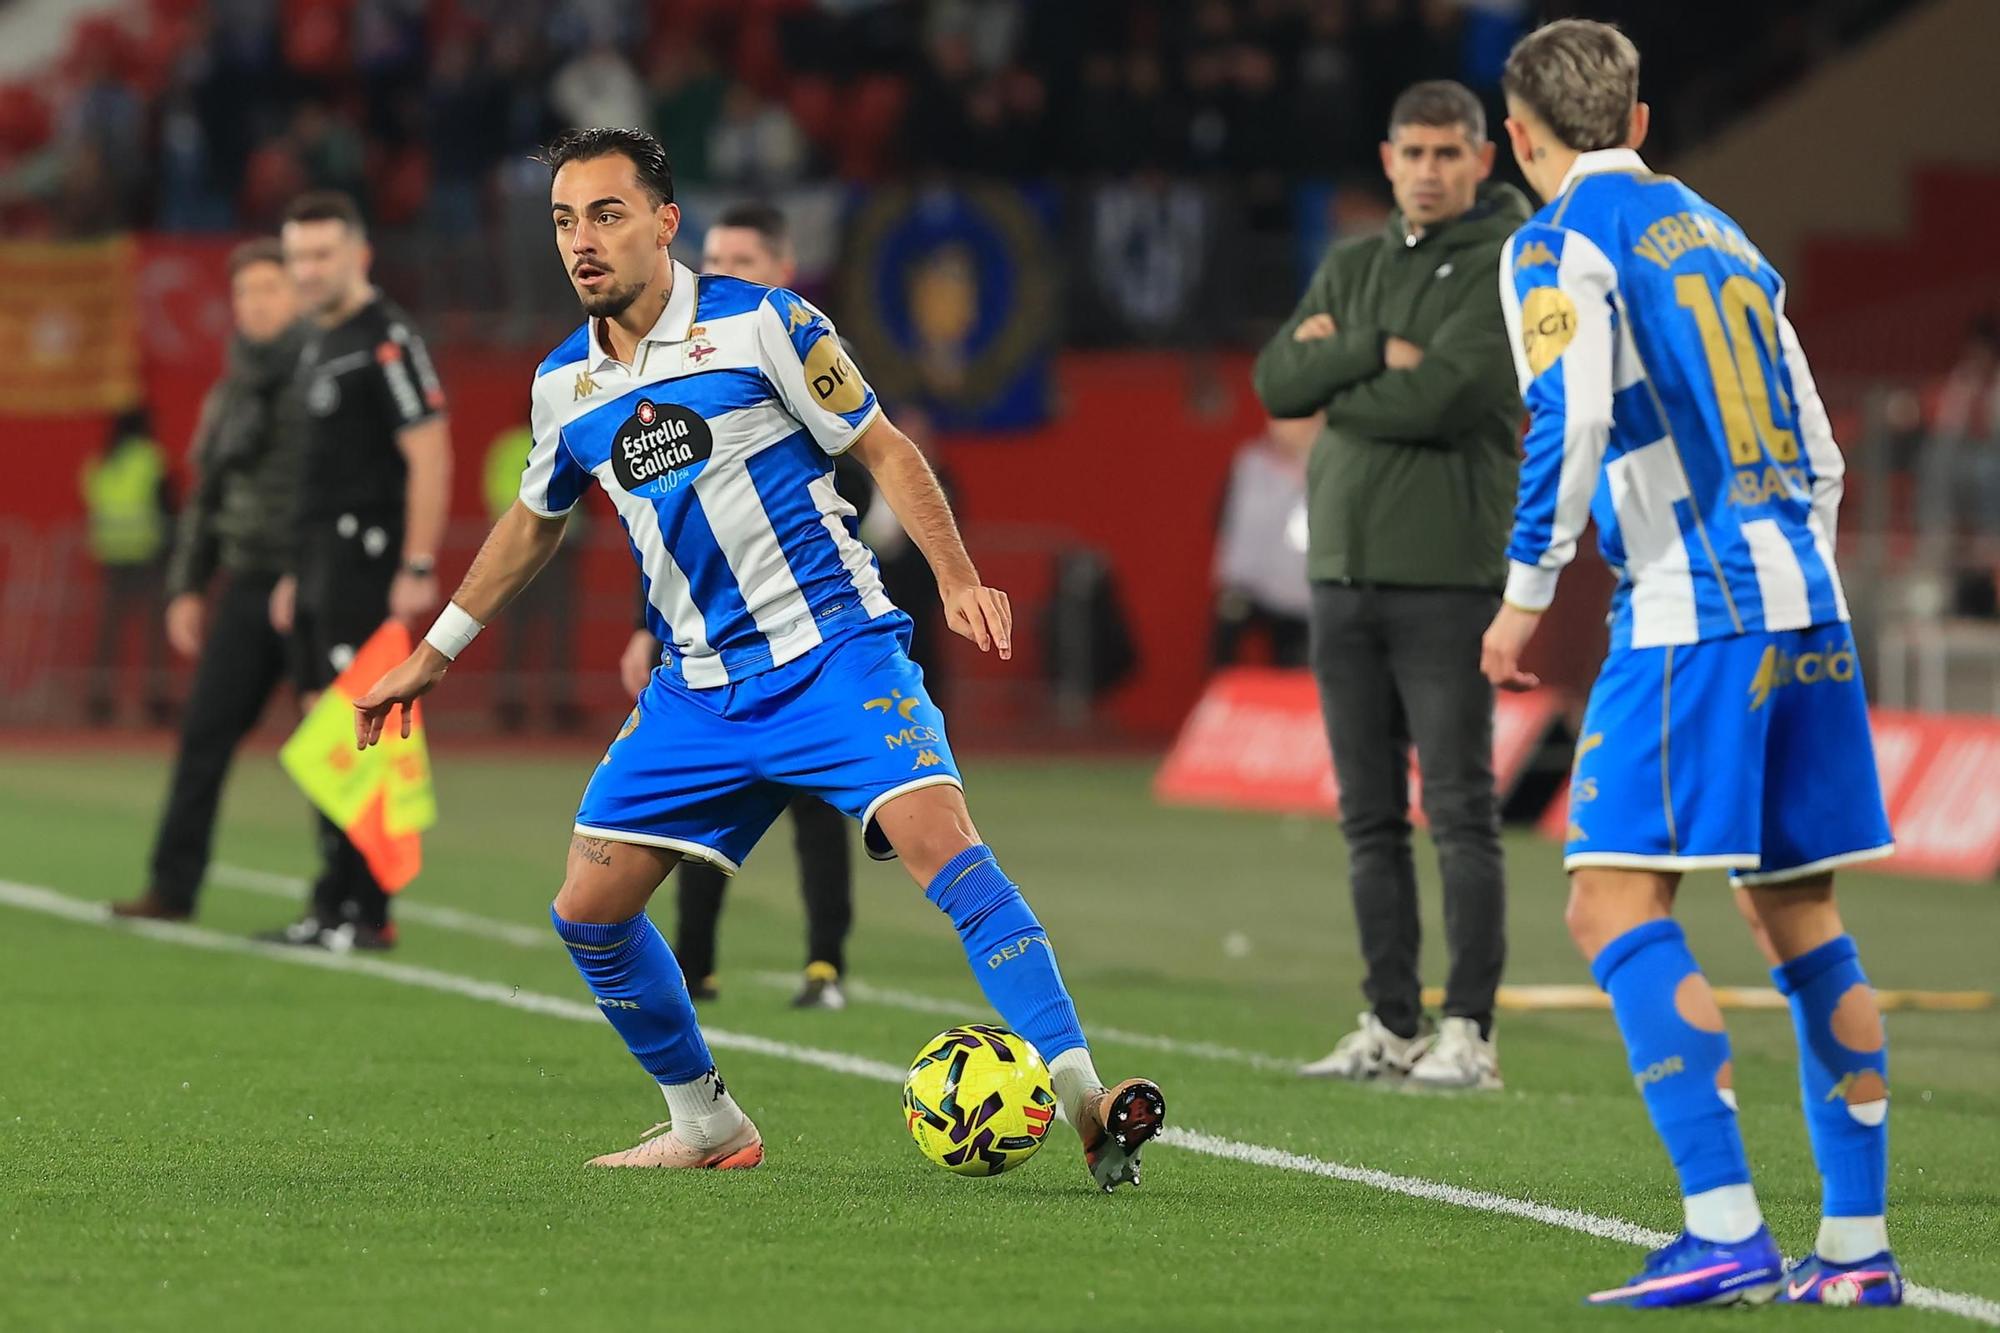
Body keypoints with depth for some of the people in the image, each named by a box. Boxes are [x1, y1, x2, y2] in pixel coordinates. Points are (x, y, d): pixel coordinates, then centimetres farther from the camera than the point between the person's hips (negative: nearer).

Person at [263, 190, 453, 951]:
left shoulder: (387, 340, -11)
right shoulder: (320, 346, 18)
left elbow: (429, 457, -16)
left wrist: (418, 568, -21)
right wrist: (299, 573, 21)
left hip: (365, 552, -10)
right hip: (324, 555, 10)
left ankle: (361, 910, -11)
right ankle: (334, 909, 12)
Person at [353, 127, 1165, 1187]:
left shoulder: (760, 323, -8)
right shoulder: (565, 384, 8)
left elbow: (883, 450, -2)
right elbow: (533, 523, 26)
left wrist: (957, 578, -16)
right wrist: (434, 654, 29)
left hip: (832, 651, -6)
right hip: (697, 689, 6)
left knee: (939, 840, -26)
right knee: (588, 909, 0)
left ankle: (1083, 1100, -29)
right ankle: (705, 1126, 19)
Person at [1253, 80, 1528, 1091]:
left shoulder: (1507, 270, -5)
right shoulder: (1351, 268, 15)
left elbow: (1440, 399, -18)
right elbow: (1278, 381, 1)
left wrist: (1334, 376, -4)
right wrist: (1376, 353, -13)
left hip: (1446, 578, -6)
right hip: (1344, 570, 6)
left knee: (1461, 816, -6)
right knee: (1370, 818, 8)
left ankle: (1469, 1033, -5)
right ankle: (1390, 1025, 12)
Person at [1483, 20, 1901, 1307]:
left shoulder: (1559, 244, -1)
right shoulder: (1722, 236, 21)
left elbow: (1568, 419, -17)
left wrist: (1526, 596, -11)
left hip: (1690, 610, -8)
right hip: (1805, 597, 8)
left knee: (1616, 906, -8)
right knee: (1799, 914, 12)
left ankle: (1728, 1232, -19)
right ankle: (1857, 1246, 10)